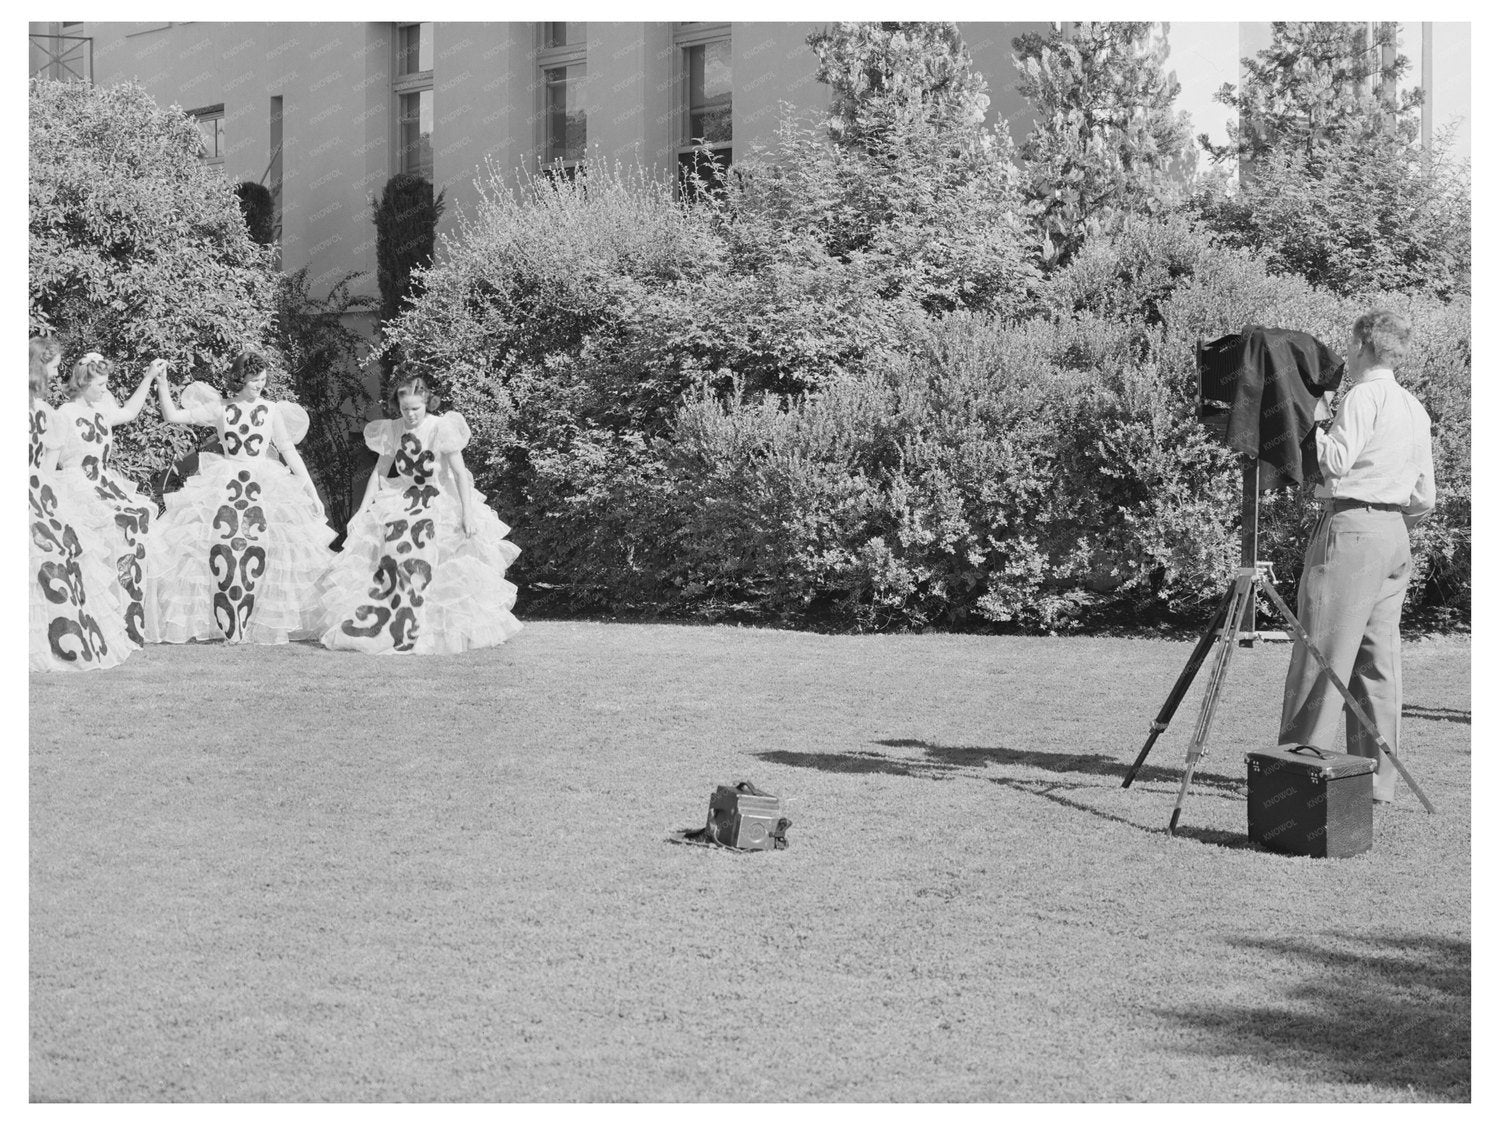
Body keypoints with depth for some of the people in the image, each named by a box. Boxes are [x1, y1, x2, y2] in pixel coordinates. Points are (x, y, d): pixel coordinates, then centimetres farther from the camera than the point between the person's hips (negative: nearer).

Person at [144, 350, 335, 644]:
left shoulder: (271, 411, 8)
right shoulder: (219, 408, 7)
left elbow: (289, 451, 10)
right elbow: (173, 416, 7)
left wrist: (312, 492, 5)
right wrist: (162, 385, -5)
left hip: (263, 485, 0)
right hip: (222, 485, 0)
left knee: (256, 550, -15)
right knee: (222, 550, -14)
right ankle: (224, 624, -8)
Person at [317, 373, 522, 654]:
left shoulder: (442, 428, -12)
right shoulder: (392, 431, 1)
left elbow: (460, 473, -11)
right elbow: (379, 472, 8)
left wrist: (468, 512, -16)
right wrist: (363, 509, 3)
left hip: (442, 503, -4)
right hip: (403, 502, 4)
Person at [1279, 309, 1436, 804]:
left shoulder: (1363, 397, -8)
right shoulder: (1415, 408, 17)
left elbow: (1336, 461, -17)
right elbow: (1424, 498, 17)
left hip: (1351, 527, -8)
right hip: (1395, 535, 8)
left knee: (1321, 655, -6)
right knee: (1379, 657, 8)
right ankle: (1378, 777, 7)